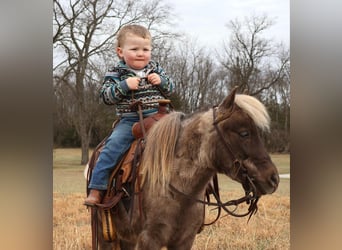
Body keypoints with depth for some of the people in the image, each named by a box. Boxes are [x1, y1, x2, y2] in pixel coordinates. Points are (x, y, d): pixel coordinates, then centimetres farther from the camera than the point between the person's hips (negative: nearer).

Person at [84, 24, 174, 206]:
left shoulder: (155, 68, 12)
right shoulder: (116, 73, 4)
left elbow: (169, 89, 17)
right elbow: (106, 96, -5)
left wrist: (161, 81, -5)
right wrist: (124, 86, -18)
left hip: (157, 117, 3)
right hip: (130, 120, -3)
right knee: (114, 145, -23)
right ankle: (97, 188, -20)